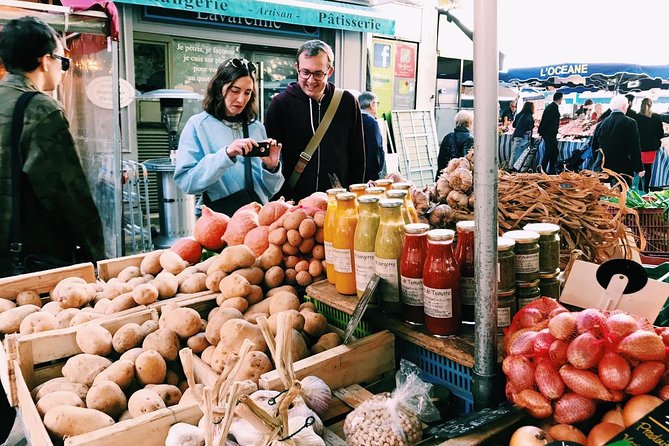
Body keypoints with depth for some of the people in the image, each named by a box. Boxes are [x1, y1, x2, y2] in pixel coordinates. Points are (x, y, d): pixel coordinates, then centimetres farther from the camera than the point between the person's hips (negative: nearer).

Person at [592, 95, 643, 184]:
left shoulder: (601, 123, 3)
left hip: (602, 169, 4)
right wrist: (639, 169, -4)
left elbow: (594, 147, 10)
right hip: (623, 170, -4)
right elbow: (635, 149, -11)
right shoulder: (630, 123, -9)